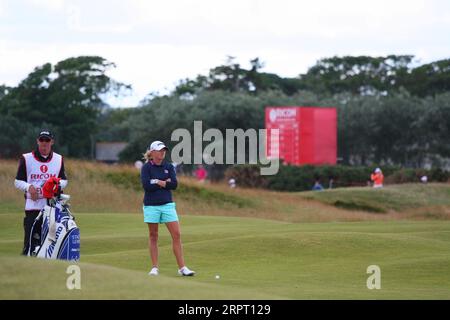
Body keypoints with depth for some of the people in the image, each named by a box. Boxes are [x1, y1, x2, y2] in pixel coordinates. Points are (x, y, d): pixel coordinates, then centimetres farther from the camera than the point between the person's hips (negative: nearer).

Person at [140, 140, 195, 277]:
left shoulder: (169, 167, 8)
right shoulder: (146, 167, -2)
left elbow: (174, 184, -4)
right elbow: (146, 186, -15)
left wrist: (158, 182, -10)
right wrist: (165, 182, -8)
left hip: (167, 204, 3)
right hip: (151, 205, -3)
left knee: (176, 235, -5)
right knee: (153, 236, 4)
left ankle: (182, 267, -3)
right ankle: (155, 268, 11)